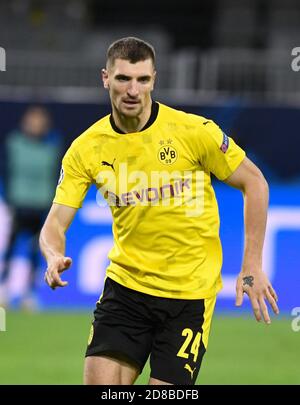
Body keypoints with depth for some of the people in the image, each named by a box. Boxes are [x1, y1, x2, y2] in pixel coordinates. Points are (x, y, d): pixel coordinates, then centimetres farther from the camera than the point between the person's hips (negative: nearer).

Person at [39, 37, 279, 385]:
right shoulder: (86, 149, -4)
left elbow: (254, 183, -3)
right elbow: (55, 224, -2)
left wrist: (252, 267, -7)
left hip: (190, 290, -2)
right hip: (125, 285, 3)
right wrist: (55, 258, -27)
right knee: (99, 384, -9)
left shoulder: (194, 131, -12)